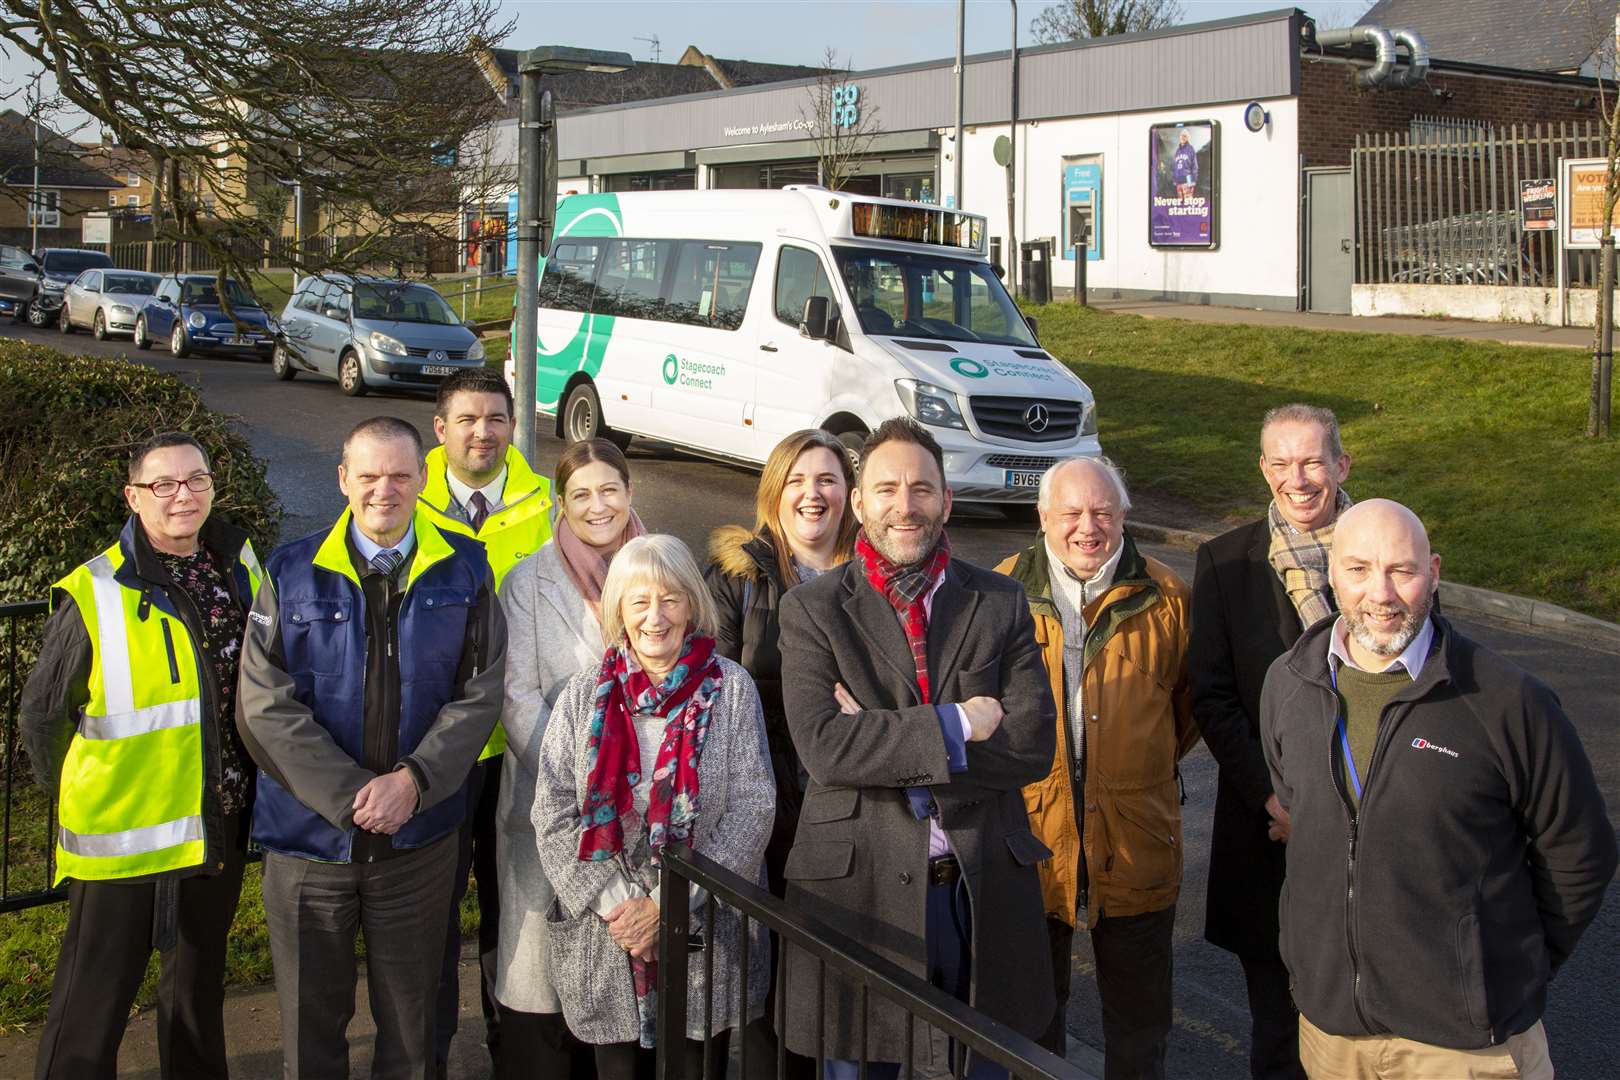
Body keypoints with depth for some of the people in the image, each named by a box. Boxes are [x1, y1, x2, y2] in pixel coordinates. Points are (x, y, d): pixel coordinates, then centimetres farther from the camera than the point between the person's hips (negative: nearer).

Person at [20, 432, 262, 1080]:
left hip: (220, 828, 5)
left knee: (200, 990, 23)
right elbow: (41, 717, -3)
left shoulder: (241, 567, -1)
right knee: (91, 1010, 5)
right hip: (121, 839, -5)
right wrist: (77, 794, 7)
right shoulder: (94, 597, -15)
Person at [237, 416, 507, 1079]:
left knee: (412, 1024, 14)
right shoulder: (293, 574, -3)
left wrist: (412, 781, -17)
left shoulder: (463, 572, 0)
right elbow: (266, 708, -8)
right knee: (311, 1026, 12)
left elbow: (479, 696, -4)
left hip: (420, 839, 1)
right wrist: (351, 795, -16)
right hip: (311, 834, 0)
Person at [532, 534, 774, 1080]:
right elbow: (553, 815, 0)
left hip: (708, 936, -1)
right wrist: (613, 904, -12)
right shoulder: (584, 695, 3)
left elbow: (753, 806, -7)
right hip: (604, 934, 1)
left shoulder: (730, 687, -1)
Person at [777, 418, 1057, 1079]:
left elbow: (1033, 744, -8)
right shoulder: (813, 610, -2)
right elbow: (822, 746, -16)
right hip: (860, 886, -2)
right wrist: (957, 724, -17)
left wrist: (878, 739, -14)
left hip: (986, 891, 2)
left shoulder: (1000, 603, 4)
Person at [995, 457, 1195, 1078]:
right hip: (1031, 837, 0)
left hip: (1137, 839, 1)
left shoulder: (1163, 597, -1)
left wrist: (1144, 765, 8)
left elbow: (1191, 701, 13)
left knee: (1139, 1013, 15)